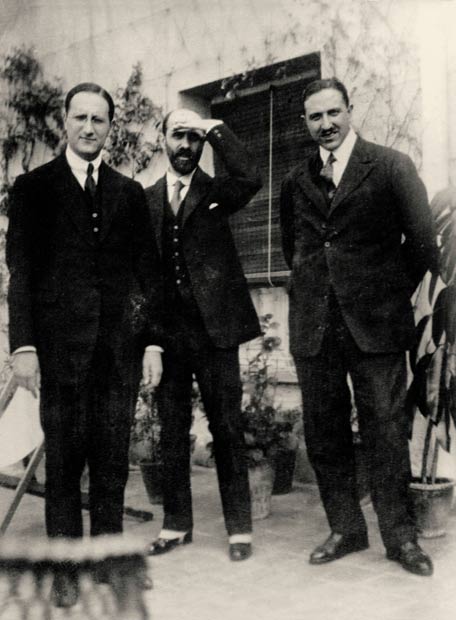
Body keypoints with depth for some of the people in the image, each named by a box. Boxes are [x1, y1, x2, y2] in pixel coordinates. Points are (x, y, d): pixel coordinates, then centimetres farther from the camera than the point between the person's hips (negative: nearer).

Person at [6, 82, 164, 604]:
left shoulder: (129, 193, 14)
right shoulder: (34, 187, 6)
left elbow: (149, 272, 11)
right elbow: (20, 271, 0)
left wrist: (153, 341, 4)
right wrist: (23, 345, -8)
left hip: (121, 345, 2)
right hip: (60, 342, -2)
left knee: (113, 460, 6)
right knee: (64, 458, 4)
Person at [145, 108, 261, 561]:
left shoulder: (216, 192, 6)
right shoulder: (146, 199, 12)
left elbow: (250, 179, -18)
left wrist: (214, 128, -11)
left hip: (214, 327, -2)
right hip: (166, 332, 3)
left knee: (227, 429, 3)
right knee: (172, 432, 10)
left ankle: (239, 528, 13)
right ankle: (176, 524, 23)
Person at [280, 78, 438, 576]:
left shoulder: (390, 166, 0)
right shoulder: (295, 182, 12)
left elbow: (422, 241, -1)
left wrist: (393, 294, 4)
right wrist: (313, 289, 13)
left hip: (375, 324, -4)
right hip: (314, 326, 4)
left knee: (385, 431, 1)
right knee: (323, 432, 8)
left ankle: (400, 536, 16)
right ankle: (345, 530, 22)